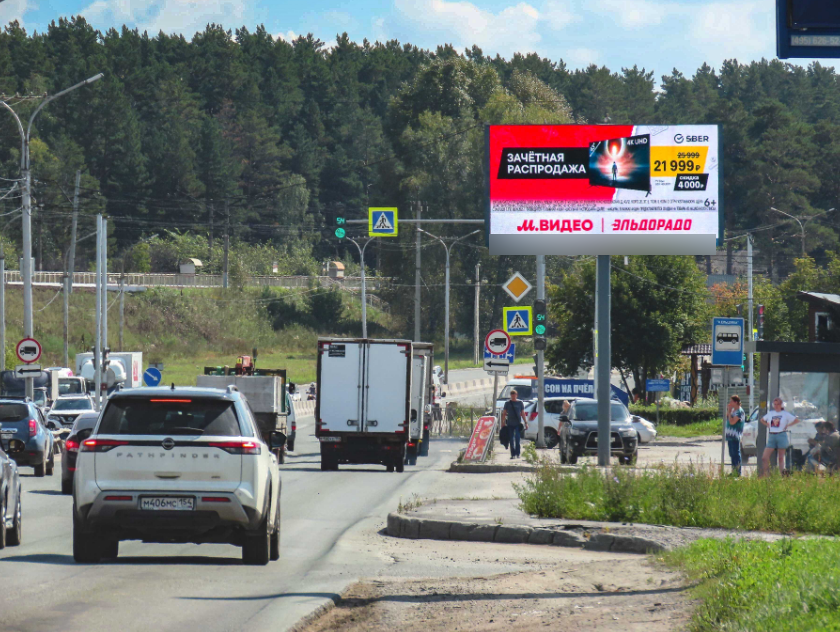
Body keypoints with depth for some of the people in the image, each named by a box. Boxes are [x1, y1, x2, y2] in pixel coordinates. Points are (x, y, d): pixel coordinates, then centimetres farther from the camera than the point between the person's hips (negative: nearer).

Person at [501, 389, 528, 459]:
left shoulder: (520, 403, 6)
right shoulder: (507, 403, 6)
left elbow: (523, 413, 9)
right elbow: (504, 413, 9)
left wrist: (525, 423, 5)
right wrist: (503, 423, 4)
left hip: (518, 424, -1)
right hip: (510, 424, 1)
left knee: (517, 438, -10)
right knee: (511, 440, 3)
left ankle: (517, 454, -4)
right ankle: (513, 454, 9)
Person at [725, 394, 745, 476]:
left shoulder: (739, 411, -13)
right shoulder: (733, 410, 16)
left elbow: (732, 422, -21)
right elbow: (726, 419, 21)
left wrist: (729, 411, -15)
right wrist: (727, 410, 10)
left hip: (735, 436, -10)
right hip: (730, 435, 10)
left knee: (736, 454, -8)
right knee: (732, 454, 12)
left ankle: (738, 472, -8)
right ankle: (734, 471, 16)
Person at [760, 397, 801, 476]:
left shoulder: (785, 414, 0)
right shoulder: (770, 413, 11)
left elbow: (797, 420, -1)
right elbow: (762, 420, 27)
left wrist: (787, 425, -4)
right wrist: (768, 425, 10)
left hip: (781, 436, -4)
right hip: (771, 436, 4)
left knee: (781, 458, 1)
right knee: (764, 457, -7)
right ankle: (766, 475, -5)